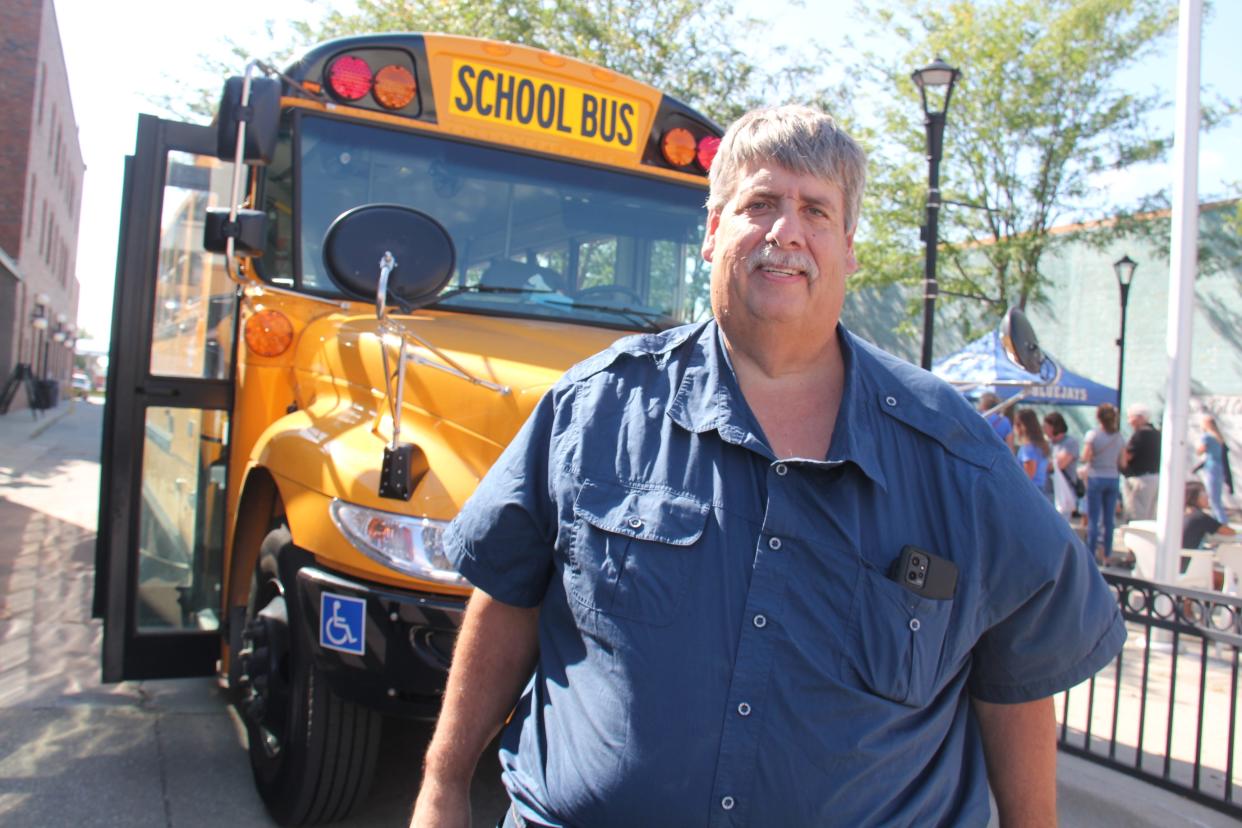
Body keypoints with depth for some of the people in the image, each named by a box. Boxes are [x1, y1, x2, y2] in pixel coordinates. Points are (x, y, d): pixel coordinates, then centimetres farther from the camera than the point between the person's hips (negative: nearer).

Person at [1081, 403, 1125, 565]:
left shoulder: (1092, 435, -9)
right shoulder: (1119, 437, 3)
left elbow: (1085, 458, -12)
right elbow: (1122, 462, 3)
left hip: (1096, 478, -4)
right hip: (1113, 478, 4)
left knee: (1093, 519, 0)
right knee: (1109, 519, 9)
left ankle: (1091, 554, 0)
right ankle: (1107, 554, 13)